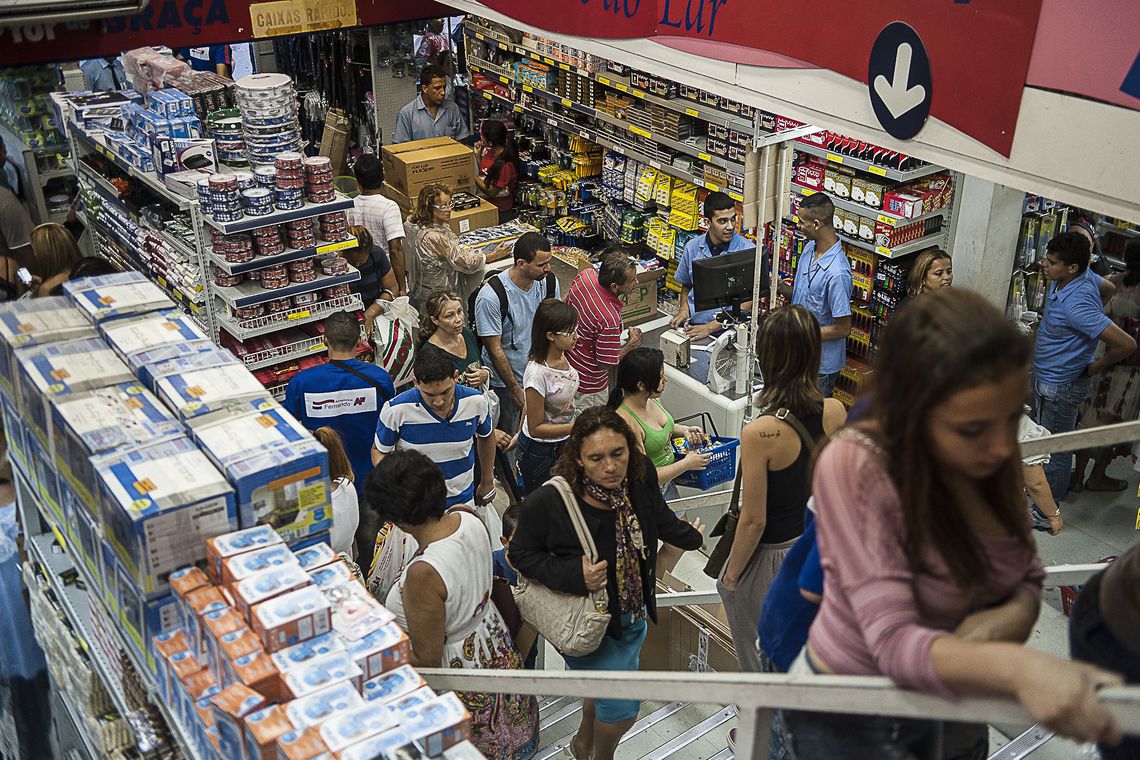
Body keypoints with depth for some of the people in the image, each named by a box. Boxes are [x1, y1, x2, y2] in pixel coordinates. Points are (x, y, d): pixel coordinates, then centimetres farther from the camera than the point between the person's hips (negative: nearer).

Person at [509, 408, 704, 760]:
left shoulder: (641, 475, -17)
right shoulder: (549, 503, -32)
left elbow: (659, 517, 5)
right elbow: (521, 553, -16)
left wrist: (689, 535, 24)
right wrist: (574, 576, -30)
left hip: (633, 612, 6)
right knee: (622, 707, 3)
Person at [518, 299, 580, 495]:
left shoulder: (561, 357, -7)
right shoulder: (538, 373, -32)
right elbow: (535, 428, -23)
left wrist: (520, 434, 17)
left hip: (563, 442, 8)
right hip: (539, 452, -7)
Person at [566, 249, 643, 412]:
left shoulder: (586, 275, -16)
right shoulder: (610, 319, -38)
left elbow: (566, 306, 5)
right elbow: (605, 364, -25)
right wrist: (631, 344, -11)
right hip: (588, 385, -8)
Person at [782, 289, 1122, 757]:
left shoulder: (986, 457, -11)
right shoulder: (853, 466, -29)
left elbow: (1027, 574, -2)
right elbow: (894, 644, -32)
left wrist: (1016, 613, -24)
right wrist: (1017, 667, -48)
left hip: (954, 699, 5)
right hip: (852, 716, -5)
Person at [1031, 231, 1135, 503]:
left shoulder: (1077, 304, -35)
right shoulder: (1059, 283, -7)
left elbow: (1126, 344, -37)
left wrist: (1092, 369, -19)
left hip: (1061, 388, -9)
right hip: (1043, 377, 9)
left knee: (1055, 448, 10)